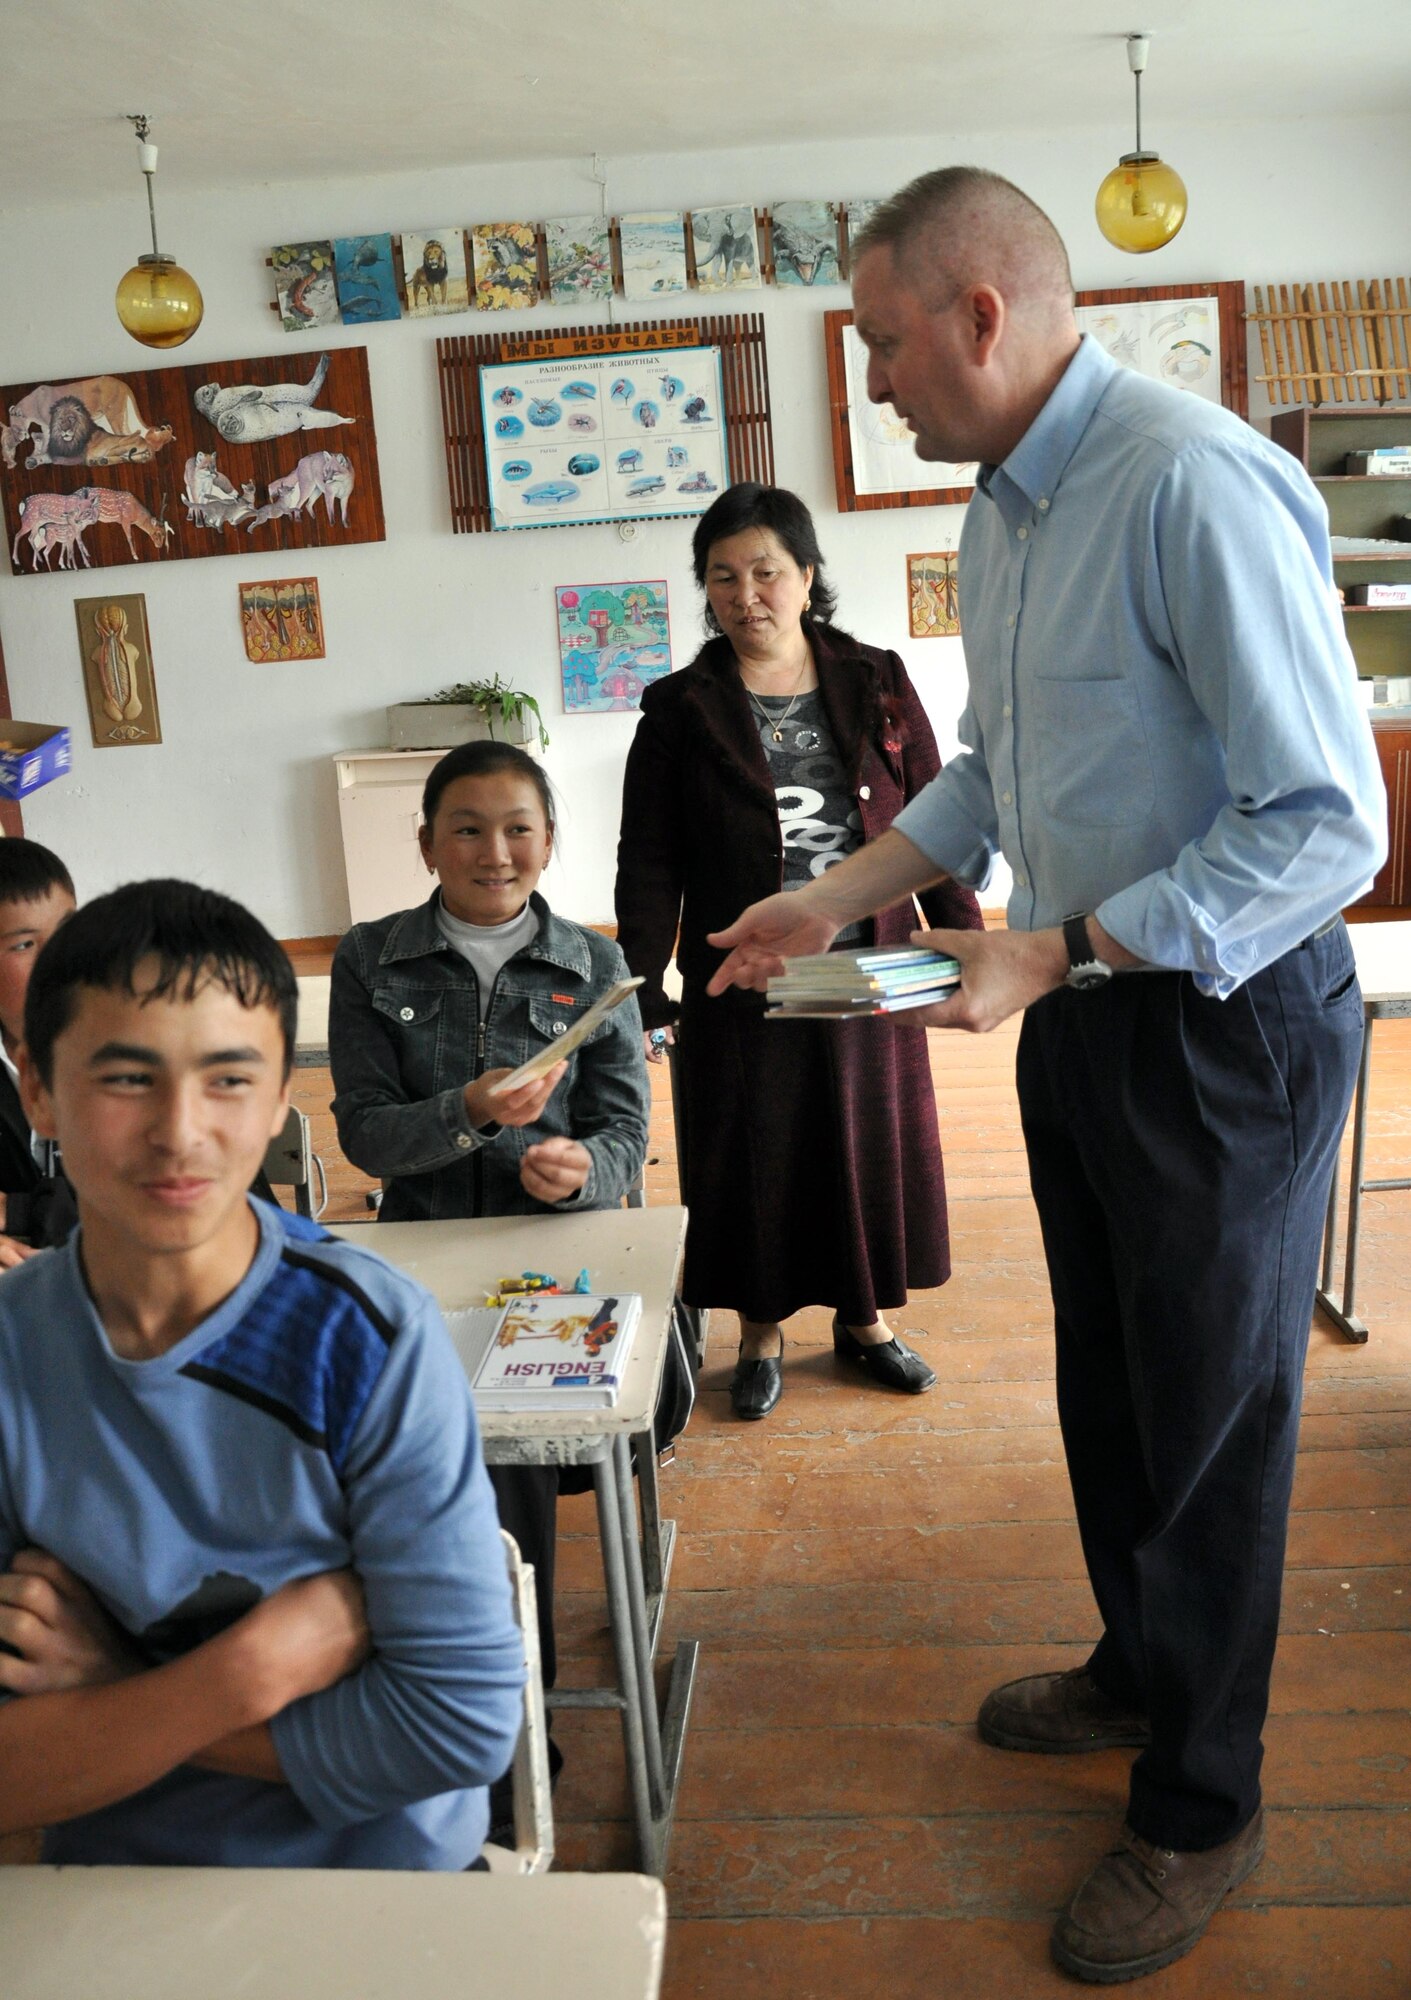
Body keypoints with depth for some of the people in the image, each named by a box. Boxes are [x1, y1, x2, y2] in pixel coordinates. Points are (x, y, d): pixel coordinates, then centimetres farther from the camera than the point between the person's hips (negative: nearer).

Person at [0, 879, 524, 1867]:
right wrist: (259, 1659, -21)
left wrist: (114, 1693, -13)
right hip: (112, 1876, 2)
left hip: (379, 1870, -2)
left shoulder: (372, 1338, -16)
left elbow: (462, 1721, -17)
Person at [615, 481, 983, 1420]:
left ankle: (866, 1316, 33)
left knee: (874, 1148, 12)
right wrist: (643, 993, -9)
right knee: (752, 1157, 7)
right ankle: (763, 1333, 28)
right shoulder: (682, 711, -1)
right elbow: (649, 866, -2)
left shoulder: (876, 684, 3)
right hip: (741, 991, -1)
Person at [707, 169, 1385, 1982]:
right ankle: (1139, 1671, 46)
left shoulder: (1195, 488, -24)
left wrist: (1058, 948, -26)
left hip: (1225, 1020, -8)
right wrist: (835, 903, 11)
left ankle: (1200, 1809, 29)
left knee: (1210, 1420, 7)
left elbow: (1329, 823, -26)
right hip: (1081, 1013, 9)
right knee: (1106, 1383, 22)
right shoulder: (999, 515, 7)